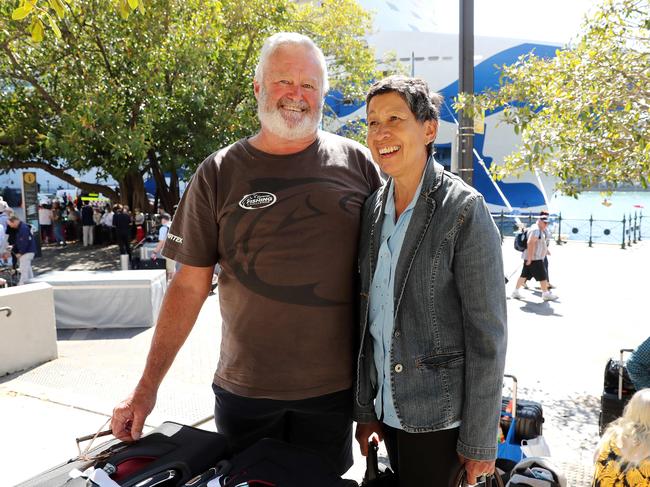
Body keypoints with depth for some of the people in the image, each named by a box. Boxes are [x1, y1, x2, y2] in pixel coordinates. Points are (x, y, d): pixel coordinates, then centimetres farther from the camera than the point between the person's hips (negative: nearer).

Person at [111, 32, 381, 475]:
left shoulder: (357, 164, -2)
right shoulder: (219, 175, -3)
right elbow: (190, 286, -1)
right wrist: (147, 387, -3)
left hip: (333, 388, 0)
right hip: (244, 388, 0)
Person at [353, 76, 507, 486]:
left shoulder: (464, 210, -14)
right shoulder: (374, 209, 3)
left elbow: (487, 333, -14)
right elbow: (370, 318, 6)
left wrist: (479, 442, -12)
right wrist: (365, 408, 8)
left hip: (439, 417, -5)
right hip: (388, 408, 6)